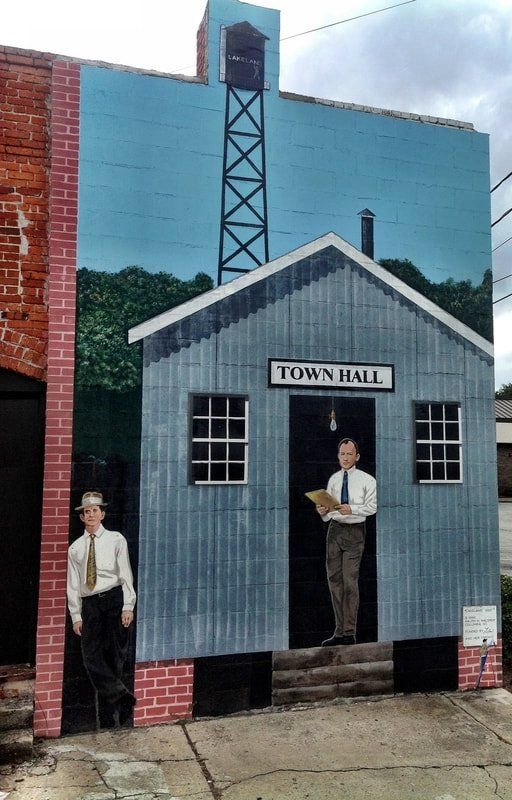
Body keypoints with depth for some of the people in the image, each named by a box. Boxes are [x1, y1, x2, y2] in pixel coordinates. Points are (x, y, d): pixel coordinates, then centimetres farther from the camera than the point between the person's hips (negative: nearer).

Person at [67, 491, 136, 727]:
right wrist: (76, 616, 5)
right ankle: (121, 697, -3)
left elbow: (126, 574, 1)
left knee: (115, 656, -2)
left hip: (114, 599, -3)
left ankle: (108, 713, 9)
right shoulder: (75, 548, 13)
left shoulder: (116, 539, 5)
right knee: (91, 656, -8)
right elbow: (73, 584, 12)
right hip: (90, 604, 3)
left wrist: (128, 606, -8)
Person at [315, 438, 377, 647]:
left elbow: (372, 507, -5)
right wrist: (323, 511, -6)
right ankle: (340, 631, 16)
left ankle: (349, 633, 4)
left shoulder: (367, 480, -1)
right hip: (335, 529, 5)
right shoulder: (333, 479, 12)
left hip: (354, 531, -5)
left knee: (350, 581, -6)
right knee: (334, 579, 6)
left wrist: (352, 509, -19)